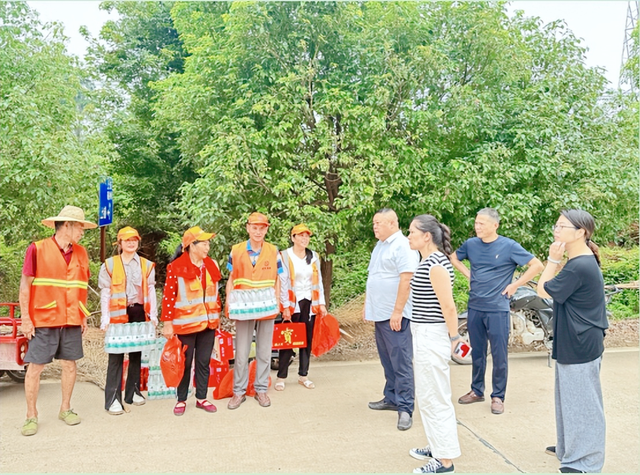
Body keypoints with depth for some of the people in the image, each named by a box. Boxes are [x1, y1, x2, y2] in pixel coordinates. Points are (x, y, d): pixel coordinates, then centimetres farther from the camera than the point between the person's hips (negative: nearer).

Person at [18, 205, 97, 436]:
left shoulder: (81, 253, 8)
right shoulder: (38, 249, -7)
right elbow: (25, 285, -6)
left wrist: (83, 316, 12)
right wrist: (25, 318, -9)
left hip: (72, 321, 4)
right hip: (43, 320, -4)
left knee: (69, 365, 9)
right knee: (35, 367, 2)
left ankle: (65, 409, 24)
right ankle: (31, 416, 15)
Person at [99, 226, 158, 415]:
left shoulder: (147, 265, 9)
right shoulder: (109, 265, 3)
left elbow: (151, 291, 8)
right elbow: (105, 293, 0)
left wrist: (153, 315, 1)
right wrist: (106, 318, -8)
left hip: (139, 312, 3)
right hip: (118, 314, -3)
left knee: (137, 353, 10)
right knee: (116, 355, -4)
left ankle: (133, 392, 23)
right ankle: (113, 399, 1)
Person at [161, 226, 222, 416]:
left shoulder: (212, 265, 6)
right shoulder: (176, 267, -9)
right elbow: (168, 296, -9)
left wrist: (217, 317, 14)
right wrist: (167, 323, -10)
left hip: (208, 323, 4)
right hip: (186, 323, -4)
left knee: (204, 362, 11)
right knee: (185, 363, 7)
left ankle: (201, 398, 24)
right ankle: (181, 400, 22)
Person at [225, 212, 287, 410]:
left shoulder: (273, 251, 2)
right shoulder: (236, 251, 1)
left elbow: (276, 280, 7)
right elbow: (231, 279, 6)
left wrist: (279, 303, -2)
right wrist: (229, 304, -3)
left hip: (267, 306, 1)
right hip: (244, 306, 0)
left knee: (264, 351, 9)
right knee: (241, 352, 5)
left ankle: (261, 389, 22)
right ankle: (239, 391, 18)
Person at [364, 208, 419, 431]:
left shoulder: (403, 246, -13)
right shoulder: (380, 246, 16)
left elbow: (406, 280, -20)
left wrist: (397, 311, -22)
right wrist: (367, 305, 19)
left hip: (395, 315, -9)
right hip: (380, 313, 9)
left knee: (401, 362, -5)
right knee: (388, 360, 16)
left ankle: (405, 408, 0)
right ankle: (391, 398, 27)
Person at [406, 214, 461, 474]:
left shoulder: (436, 264, -19)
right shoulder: (427, 261, 10)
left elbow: (449, 306, -18)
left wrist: (453, 338, -10)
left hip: (433, 336, -10)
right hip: (423, 334, 10)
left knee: (435, 397, 0)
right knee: (427, 395, 19)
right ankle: (437, 446, 34)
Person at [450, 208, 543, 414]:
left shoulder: (509, 246, -9)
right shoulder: (471, 244, 2)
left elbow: (537, 265, -7)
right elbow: (453, 258, 21)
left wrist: (515, 285, -9)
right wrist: (468, 274, 7)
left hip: (497, 309, -4)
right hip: (474, 307, 4)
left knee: (499, 355, 3)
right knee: (476, 352, 14)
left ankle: (498, 396, 18)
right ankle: (476, 391, 29)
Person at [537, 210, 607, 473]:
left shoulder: (579, 267, -24)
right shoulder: (584, 262, 8)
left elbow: (543, 291, -15)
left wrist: (553, 260, -13)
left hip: (579, 347, -10)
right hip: (574, 343, 10)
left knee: (581, 402, 3)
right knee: (572, 399, 22)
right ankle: (570, 447, 37)